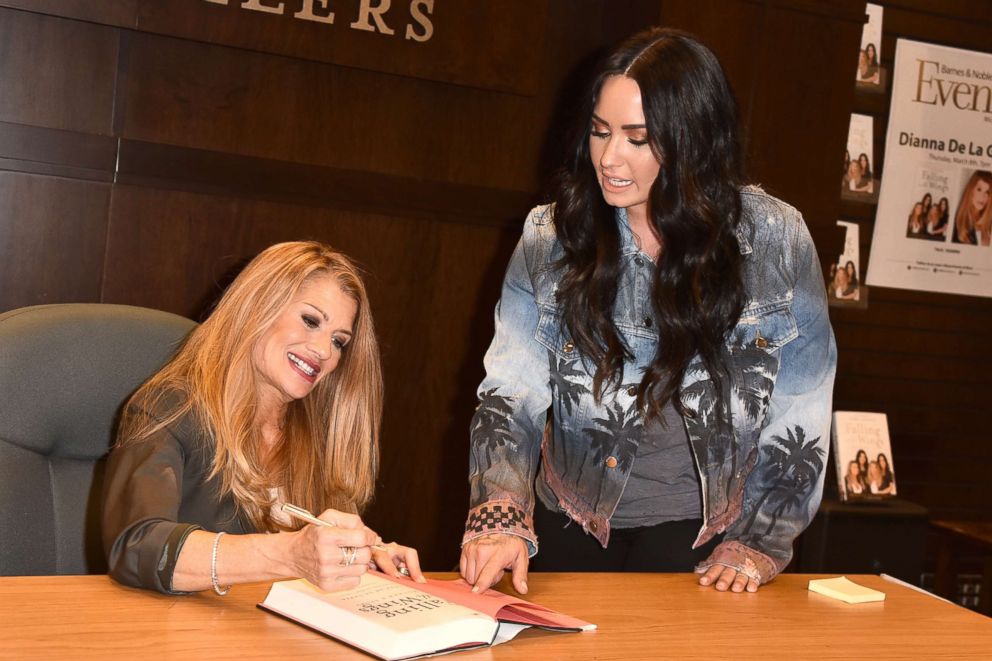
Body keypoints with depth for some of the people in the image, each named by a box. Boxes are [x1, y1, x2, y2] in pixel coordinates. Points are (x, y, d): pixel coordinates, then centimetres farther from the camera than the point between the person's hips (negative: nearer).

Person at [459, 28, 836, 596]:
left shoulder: (775, 239, -11)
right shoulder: (552, 235, -8)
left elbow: (800, 411, -3)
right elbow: (512, 390, -10)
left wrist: (758, 543, -5)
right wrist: (500, 517, -25)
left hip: (699, 526, -1)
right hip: (571, 521, 2)